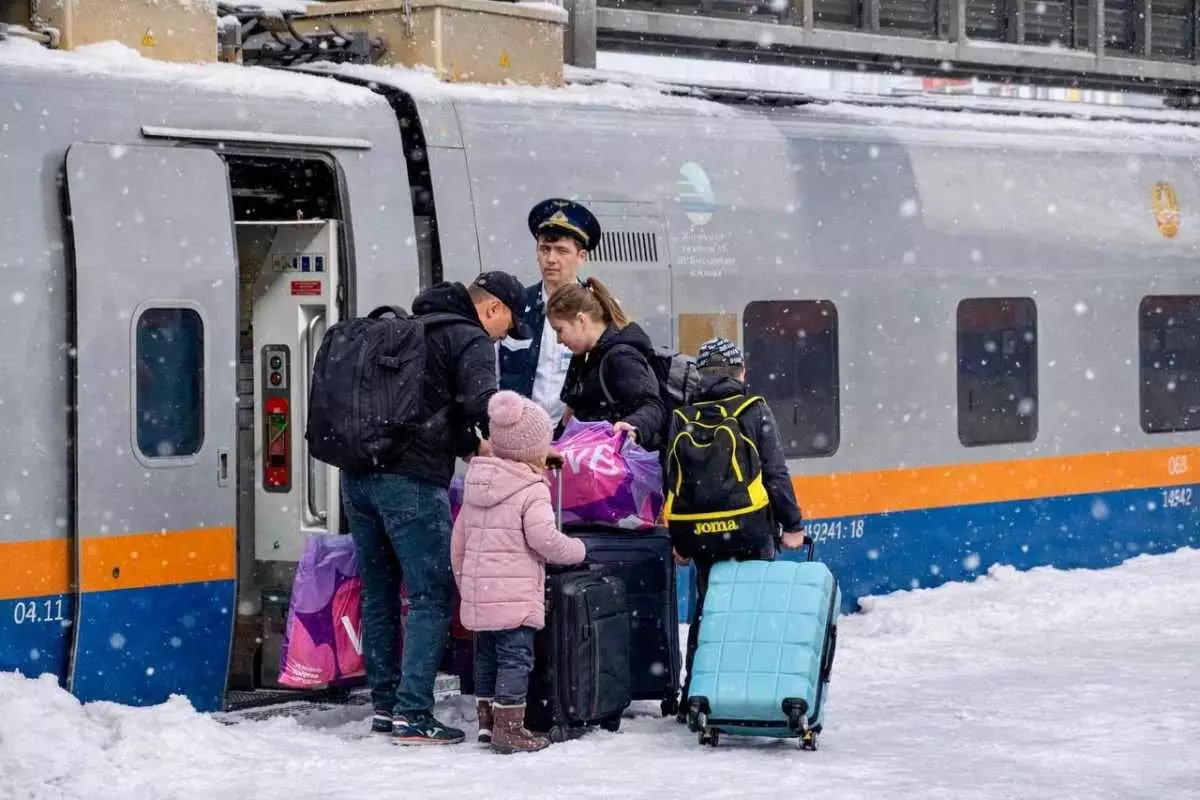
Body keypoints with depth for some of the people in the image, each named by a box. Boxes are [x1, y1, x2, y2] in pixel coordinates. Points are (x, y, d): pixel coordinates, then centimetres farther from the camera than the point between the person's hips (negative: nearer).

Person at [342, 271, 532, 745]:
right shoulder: (470, 340, -3)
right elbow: (482, 404, -18)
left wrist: (471, 448, 28)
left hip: (358, 477, 8)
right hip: (411, 483, -8)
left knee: (379, 593, 17)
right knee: (432, 596, -2)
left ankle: (384, 705, 22)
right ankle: (412, 715, -8)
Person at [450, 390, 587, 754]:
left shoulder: (475, 485, 12)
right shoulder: (532, 490, -12)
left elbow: (459, 540, 17)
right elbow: (544, 539, -19)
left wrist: (463, 581, 26)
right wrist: (576, 550, -1)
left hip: (478, 592, 8)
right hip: (514, 596, -8)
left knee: (487, 657, 17)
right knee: (515, 657, -4)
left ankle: (487, 720, 23)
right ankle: (509, 727, -6)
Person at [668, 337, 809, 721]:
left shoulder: (683, 416, 4)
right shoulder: (755, 410, -4)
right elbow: (776, 474, -7)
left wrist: (679, 541, 13)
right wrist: (792, 524, 0)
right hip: (752, 531, -3)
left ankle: (694, 699, 12)